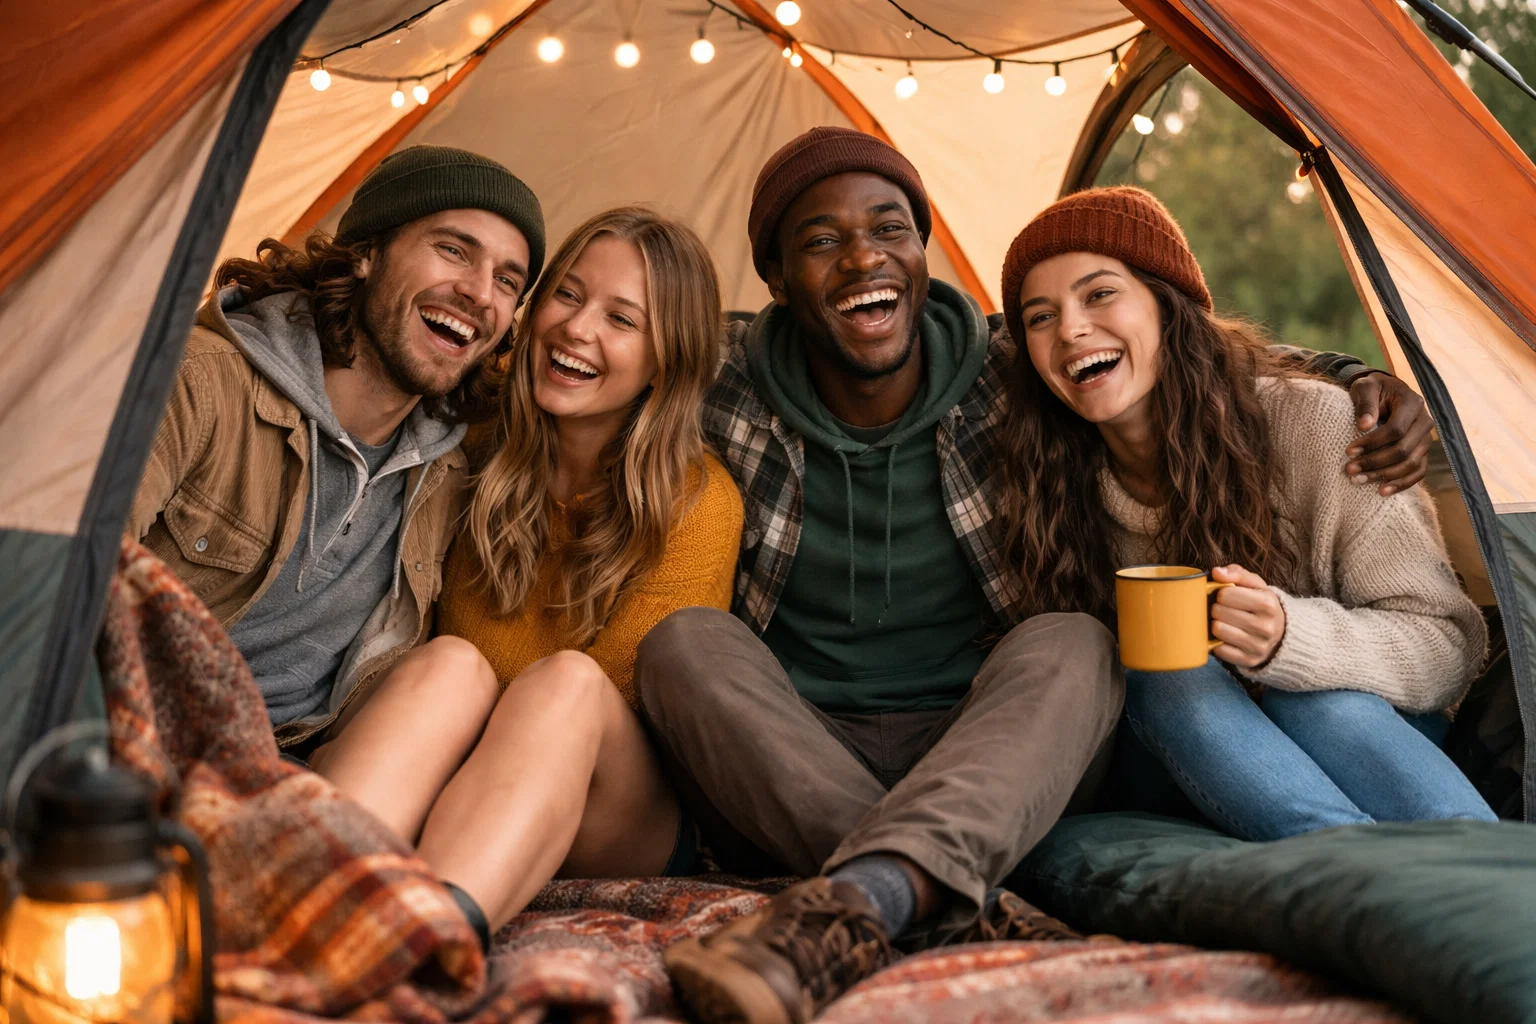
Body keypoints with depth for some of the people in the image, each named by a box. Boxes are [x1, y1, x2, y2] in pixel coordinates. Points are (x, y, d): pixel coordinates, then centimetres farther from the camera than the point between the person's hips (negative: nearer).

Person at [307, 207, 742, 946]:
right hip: (436, 793, 3)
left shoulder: (698, 505, -9)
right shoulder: (485, 439, 1)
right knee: (449, 664, -31)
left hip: (615, 832, -3)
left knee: (566, 682, -35)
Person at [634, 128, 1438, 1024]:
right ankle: (950, 908, -40)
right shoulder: (729, 403, -4)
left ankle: (848, 904, -52)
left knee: (1071, 647, -28)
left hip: (982, 769, 0)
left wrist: (1361, 381, -2)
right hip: (787, 780, 0)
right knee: (685, 642, -27)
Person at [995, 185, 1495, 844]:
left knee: (1307, 697, -34)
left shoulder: (1311, 424, -15)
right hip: (1185, 765, 3)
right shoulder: (1054, 493, -5)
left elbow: (1448, 642, -15)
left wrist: (1289, 640, -33)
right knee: (1165, 678, -30)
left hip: (1352, 725, -2)